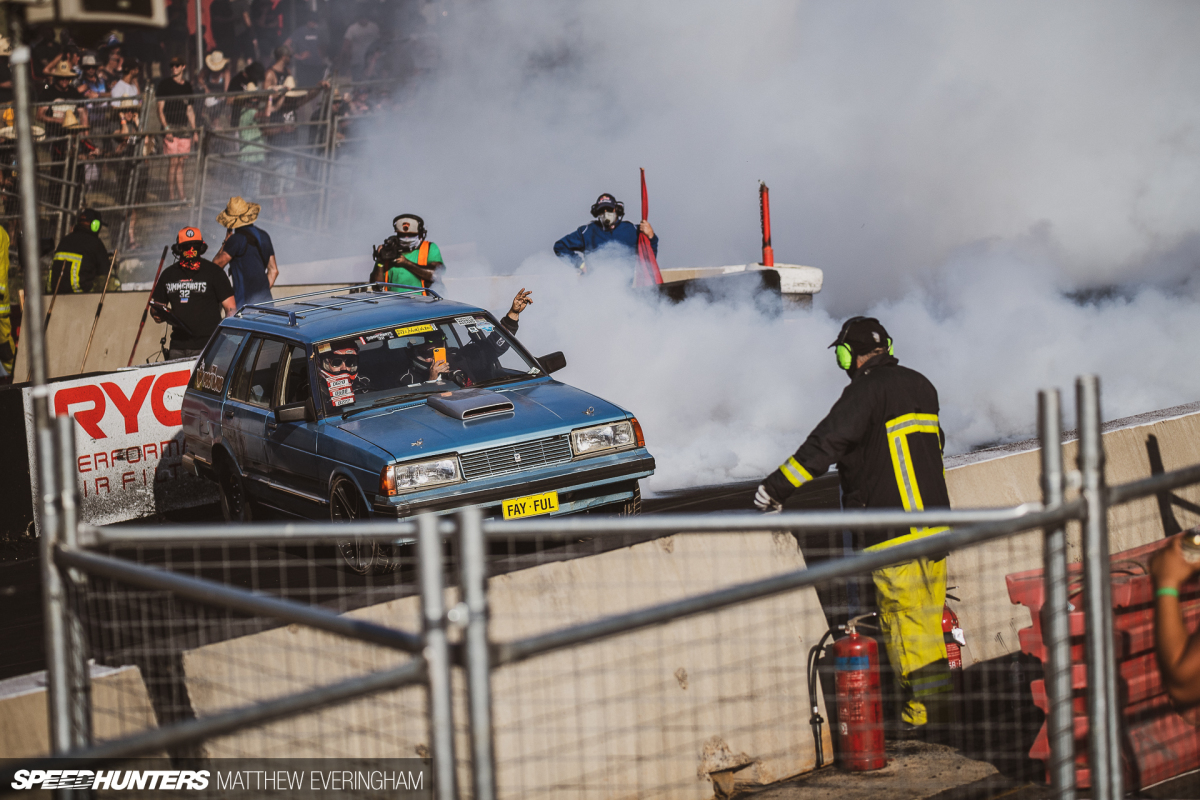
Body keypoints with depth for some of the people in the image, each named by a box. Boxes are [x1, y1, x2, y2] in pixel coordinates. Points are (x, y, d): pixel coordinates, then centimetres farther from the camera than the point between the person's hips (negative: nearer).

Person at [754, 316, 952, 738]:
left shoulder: (866, 391, -10)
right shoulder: (921, 386, 15)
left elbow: (827, 443, -18)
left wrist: (777, 486, -16)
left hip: (894, 529, -8)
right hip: (935, 520, 8)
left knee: (903, 617, -4)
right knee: (928, 615, 14)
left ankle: (921, 709, -6)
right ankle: (939, 697, 17)